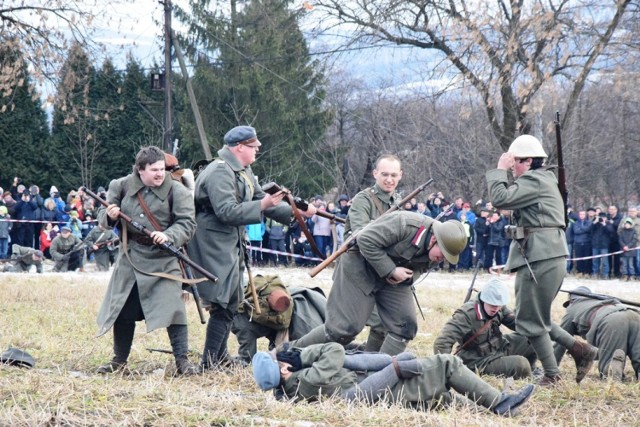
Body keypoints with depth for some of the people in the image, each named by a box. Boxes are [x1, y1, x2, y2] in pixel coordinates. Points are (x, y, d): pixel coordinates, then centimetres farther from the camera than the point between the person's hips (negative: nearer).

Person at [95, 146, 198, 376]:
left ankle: (182, 360, -7)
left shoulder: (176, 191, -5)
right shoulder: (123, 186, 2)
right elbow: (103, 218, 10)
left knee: (172, 308, -14)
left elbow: (187, 224, -7)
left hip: (163, 259, -3)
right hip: (130, 258, 3)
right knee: (121, 309, 9)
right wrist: (109, 216, -13)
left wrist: (168, 236, -25)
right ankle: (119, 360, 24)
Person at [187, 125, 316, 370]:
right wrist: (262, 205, -31)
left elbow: (260, 199, 21)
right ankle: (209, 365, -10)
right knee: (223, 306, -12)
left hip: (231, 245, 11)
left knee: (231, 303, 17)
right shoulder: (219, 173, -19)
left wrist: (297, 212, 14)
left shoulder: (243, 171, 14)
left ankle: (220, 358, 27)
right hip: (215, 246, -11)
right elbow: (227, 212, -28)